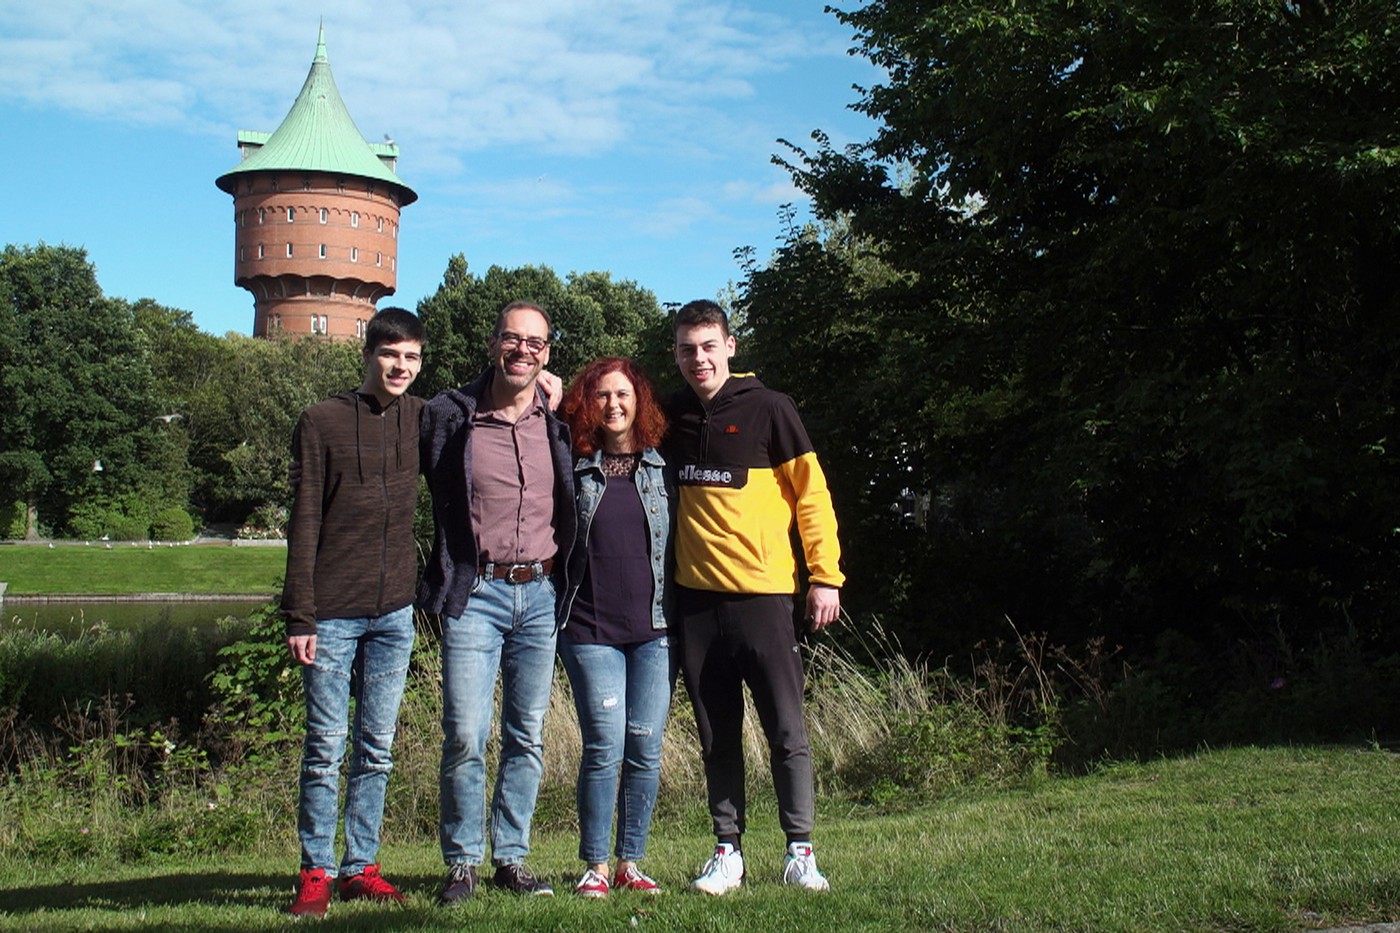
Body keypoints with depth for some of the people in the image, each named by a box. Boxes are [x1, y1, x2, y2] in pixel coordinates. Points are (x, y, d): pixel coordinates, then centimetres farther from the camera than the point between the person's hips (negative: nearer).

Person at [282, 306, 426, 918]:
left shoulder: (420, 417, 7)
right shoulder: (323, 422, -3)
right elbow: (304, 524, -5)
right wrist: (299, 616, -10)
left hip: (395, 614, 4)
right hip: (333, 614, -3)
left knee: (378, 751, 9)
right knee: (326, 750, 1)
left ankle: (361, 868, 19)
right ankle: (316, 873, 11)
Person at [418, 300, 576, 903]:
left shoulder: (558, 422, 7)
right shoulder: (449, 414, -1)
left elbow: (575, 504, 20)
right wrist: (444, 577, 4)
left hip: (540, 594, 3)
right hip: (476, 593, -3)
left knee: (527, 736, 9)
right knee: (465, 737, -6)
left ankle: (512, 859, 20)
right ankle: (462, 862, 10)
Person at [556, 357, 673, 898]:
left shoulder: (663, 469, 10)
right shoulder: (576, 471, 8)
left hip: (653, 630, 1)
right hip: (591, 630, -1)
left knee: (645, 750, 2)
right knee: (605, 748, -7)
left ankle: (630, 864, 14)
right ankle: (594, 866, 6)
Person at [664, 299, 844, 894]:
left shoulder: (768, 408, -3)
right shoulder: (672, 417, 9)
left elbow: (811, 493, -2)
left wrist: (825, 576, -7)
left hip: (762, 594, -4)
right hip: (696, 598, 4)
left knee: (786, 731, -1)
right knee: (717, 735, 9)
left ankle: (800, 850, 10)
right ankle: (728, 850, 18)